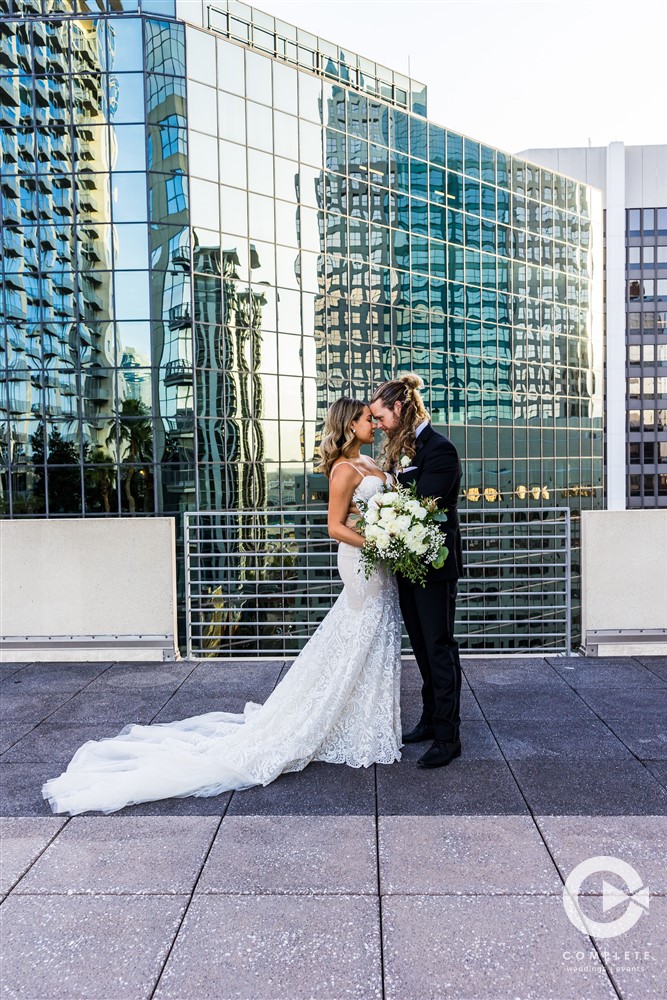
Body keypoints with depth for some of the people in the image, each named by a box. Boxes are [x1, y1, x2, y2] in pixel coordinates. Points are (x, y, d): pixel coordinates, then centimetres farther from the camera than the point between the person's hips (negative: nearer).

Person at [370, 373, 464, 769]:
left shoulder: (440, 449, -17)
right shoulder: (403, 449, 11)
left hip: (434, 565, -9)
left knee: (440, 649, 0)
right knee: (424, 647, 17)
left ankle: (448, 737, 11)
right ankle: (431, 721, 31)